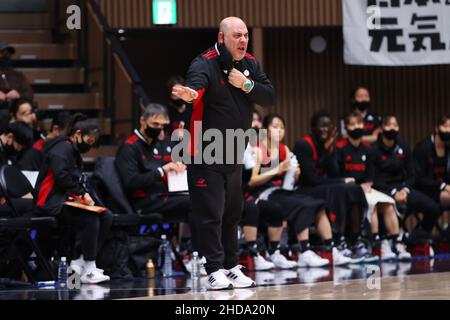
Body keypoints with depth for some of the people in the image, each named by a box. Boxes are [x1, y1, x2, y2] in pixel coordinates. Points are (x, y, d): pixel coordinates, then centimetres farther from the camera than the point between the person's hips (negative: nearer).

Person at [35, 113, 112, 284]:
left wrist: (84, 195, 0)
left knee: (106, 217, -4)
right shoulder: (62, 150, -11)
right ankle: (88, 271, -22)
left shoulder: (74, 152, 22)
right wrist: (82, 194, -14)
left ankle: (79, 262, -6)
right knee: (91, 220, -29)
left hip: (66, 200, 10)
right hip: (52, 203, -10)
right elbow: (62, 177, -23)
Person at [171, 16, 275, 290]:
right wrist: (191, 94, -63)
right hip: (206, 154, -7)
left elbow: (269, 96, 0)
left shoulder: (250, 64, 3)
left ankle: (232, 267, 22)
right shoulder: (205, 64, -17)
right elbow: (197, 83, -39)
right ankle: (215, 270, -4)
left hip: (235, 154, 7)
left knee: (232, 213, 14)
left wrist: (246, 85, -18)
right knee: (209, 213, -8)